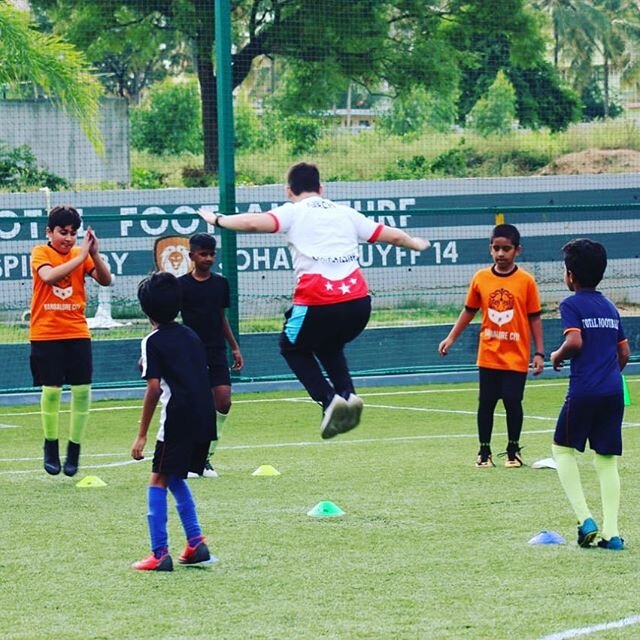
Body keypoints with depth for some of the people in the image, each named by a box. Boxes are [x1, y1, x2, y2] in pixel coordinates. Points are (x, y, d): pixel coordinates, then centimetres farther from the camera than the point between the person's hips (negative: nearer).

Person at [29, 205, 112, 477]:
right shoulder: (40, 253, -4)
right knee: (51, 390, -6)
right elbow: (49, 276, -25)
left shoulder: (81, 254, 6)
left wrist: (94, 254, -20)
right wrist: (81, 256, -27)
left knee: (82, 390, -2)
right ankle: (51, 447, 10)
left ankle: (74, 449, 8)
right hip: (46, 334, -3)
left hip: (77, 332, 3)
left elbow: (105, 280, -6)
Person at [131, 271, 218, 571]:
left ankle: (160, 554, -5)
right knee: (175, 478, 22)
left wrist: (142, 435, -10)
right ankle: (196, 543, 15)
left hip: (178, 420, -7)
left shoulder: (153, 342, -5)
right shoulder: (190, 335, 16)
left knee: (158, 481, 1)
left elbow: (154, 387, -12)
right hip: (205, 419, 7)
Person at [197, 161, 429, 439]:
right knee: (329, 346, 34)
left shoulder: (293, 212, 6)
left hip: (318, 305, -5)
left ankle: (328, 400, 3)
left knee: (293, 346, 24)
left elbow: (253, 223, -11)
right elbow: (392, 235, 27)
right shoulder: (344, 213, 20)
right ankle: (347, 393, 8)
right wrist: (415, 244, 47)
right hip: (358, 303, 5)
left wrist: (217, 219, 5)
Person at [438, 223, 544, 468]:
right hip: (488, 355, 2)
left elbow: (534, 318, -1)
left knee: (513, 402, 0)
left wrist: (539, 353, -4)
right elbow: (469, 311, 11)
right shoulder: (480, 279, 1)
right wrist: (451, 338, 5)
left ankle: (513, 451, 16)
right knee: (486, 402, 5)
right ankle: (484, 452, 16)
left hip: (516, 357, -2)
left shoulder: (526, 281, -5)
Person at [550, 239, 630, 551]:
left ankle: (585, 519, -5)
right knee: (607, 461, 8)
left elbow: (575, 341, -18)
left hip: (583, 392, -5)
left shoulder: (571, 305, -4)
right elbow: (624, 353, 18)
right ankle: (611, 533, 0)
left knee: (563, 449, 10)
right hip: (614, 391, 5)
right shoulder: (610, 307, 16)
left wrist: (557, 356, 0)